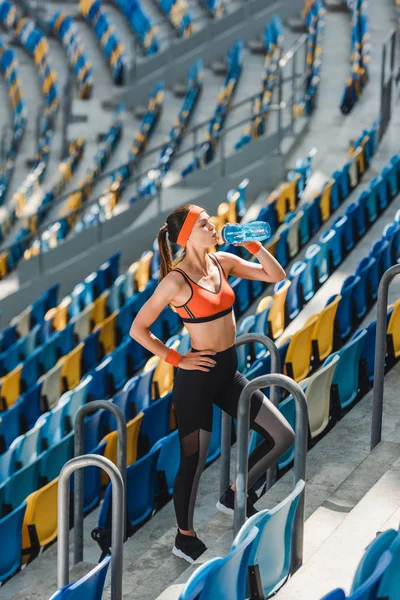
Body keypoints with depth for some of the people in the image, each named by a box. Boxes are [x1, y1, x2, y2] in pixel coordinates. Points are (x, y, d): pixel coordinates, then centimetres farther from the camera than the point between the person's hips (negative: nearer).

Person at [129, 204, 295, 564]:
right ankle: (185, 538, 24)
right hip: (198, 376, -7)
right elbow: (138, 329, -14)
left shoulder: (223, 262, 1)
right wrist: (177, 360, -12)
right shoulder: (177, 281, -17)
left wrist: (253, 244, -8)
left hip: (228, 372, 7)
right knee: (194, 460, 4)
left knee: (283, 436, 6)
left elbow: (276, 276, 5)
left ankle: (234, 496, 26)